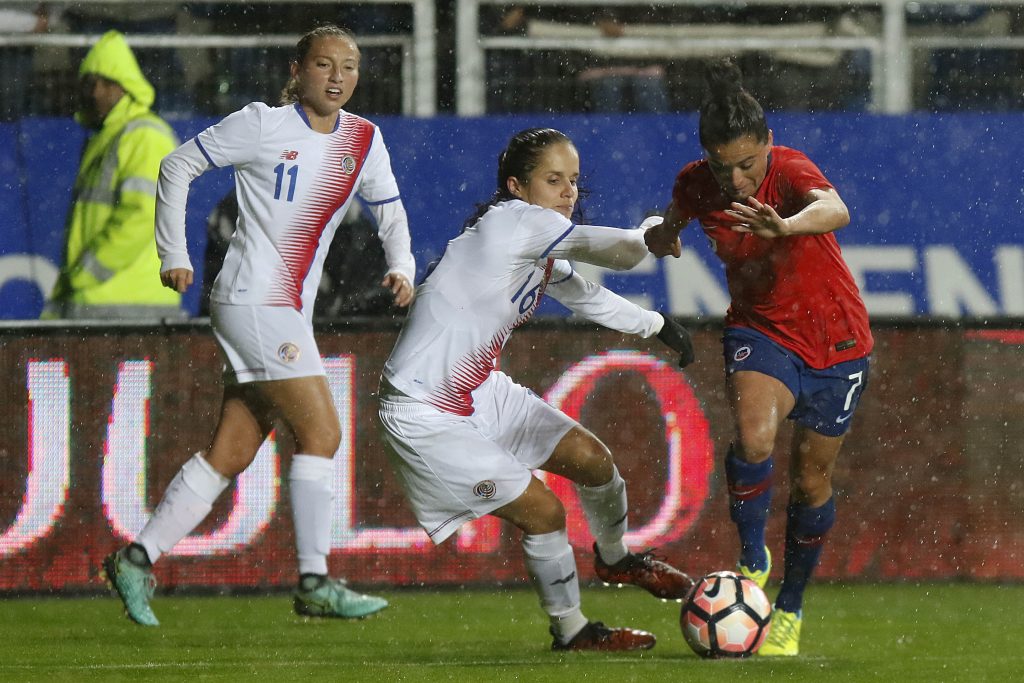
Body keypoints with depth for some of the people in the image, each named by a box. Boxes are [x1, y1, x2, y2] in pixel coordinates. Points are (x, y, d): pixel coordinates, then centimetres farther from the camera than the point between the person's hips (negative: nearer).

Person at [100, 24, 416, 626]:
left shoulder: (363, 140, 9)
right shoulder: (262, 126, -7)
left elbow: (389, 210, 19)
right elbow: (178, 166, 0)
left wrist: (401, 266, 0)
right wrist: (174, 255, -2)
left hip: (292, 314, 7)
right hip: (252, 300, -7)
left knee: (233, 453, 6)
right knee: (322, 430, -14)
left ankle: (138, 559, 12)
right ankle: (315, 584, -11)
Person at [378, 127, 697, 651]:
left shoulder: (541, 251, 6)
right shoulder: (517, 222, -23)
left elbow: (586, 297, 26)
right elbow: (624, 253, -24)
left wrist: (658, 326, 27)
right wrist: (654, 229, -3)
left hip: (482, 392, 10)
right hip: (426, 416, -10)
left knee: (592, 459, 11)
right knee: (541, 511, -10)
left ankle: (615, 559, 41)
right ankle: (570, 632, 12)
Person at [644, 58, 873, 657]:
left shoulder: (790, 171, -27)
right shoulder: (697, 185, -14)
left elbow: (834, 210, -52)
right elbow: (678, 215, 14)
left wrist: (783, 226, -72)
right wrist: (664, 235, -9)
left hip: (835, 340, -2)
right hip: (760, 330, 2)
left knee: (812, 479, 9)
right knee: (754, 438, -29)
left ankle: (791, 608, 31)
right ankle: (752, 558, -5)